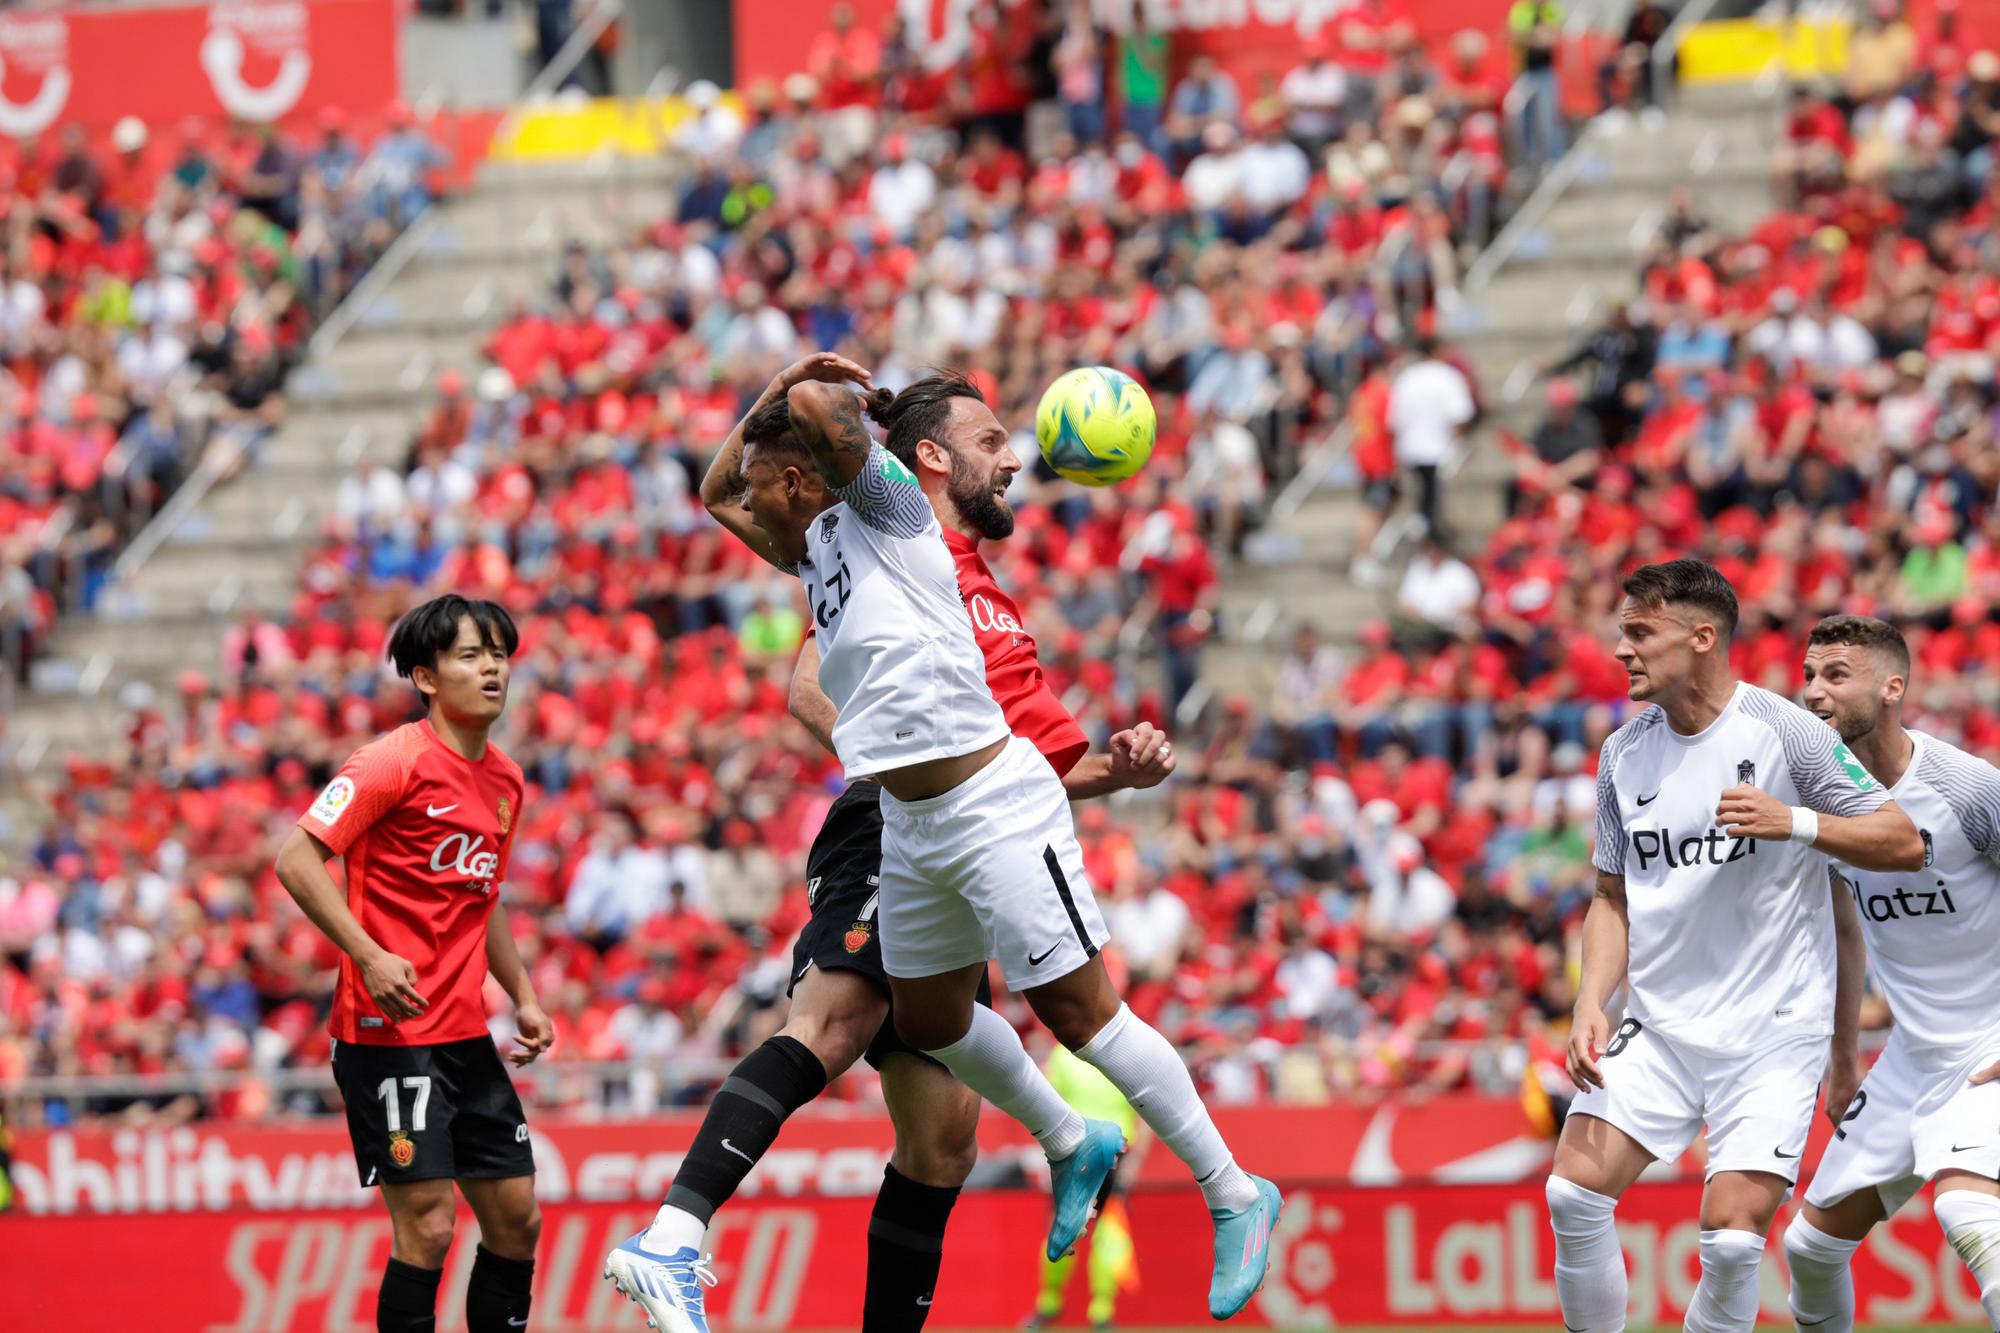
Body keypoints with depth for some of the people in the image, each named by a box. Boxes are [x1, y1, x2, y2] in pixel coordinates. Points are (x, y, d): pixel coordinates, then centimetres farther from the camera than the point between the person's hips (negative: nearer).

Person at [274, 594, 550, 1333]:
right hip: (388, 1030, -8)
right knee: (427, 1227, -11)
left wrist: (522, 996, 17)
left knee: (517, 1217, 7)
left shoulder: (505, 780, 13)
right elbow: (296, 859, -17)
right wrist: (370, 957, -25)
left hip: (466, 1035, 8)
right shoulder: (396, 760, -12)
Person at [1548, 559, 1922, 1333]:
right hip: (1659, 1028, 5)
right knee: (1574, 1195, -9)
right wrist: (1591, 1004, 0)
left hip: (1772, 1030, -5)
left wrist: (1794, 823, -23)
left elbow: (1904, 844, -8)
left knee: (1732, 1234, -15)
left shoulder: (1782, 731, -8)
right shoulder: (1624, 754, 7)